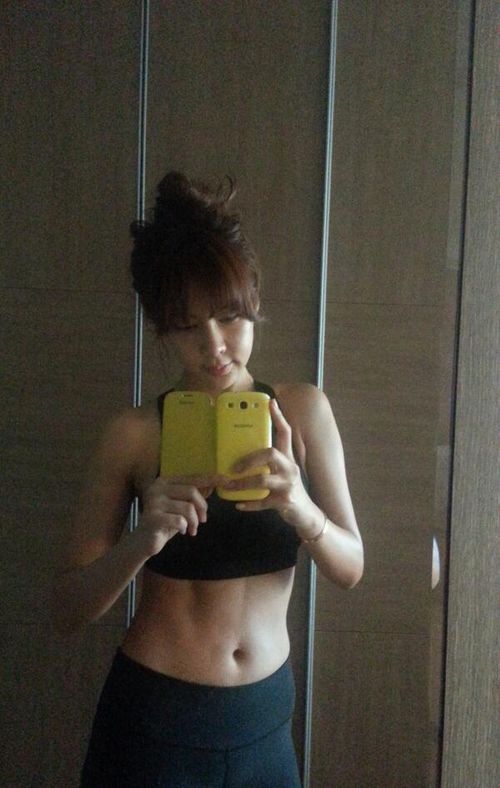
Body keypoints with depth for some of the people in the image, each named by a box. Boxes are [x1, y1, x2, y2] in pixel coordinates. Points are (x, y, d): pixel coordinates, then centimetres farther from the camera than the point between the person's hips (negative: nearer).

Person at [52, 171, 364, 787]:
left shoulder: (302, 410, -5)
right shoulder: (134, 434, -11)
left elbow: (350, 568, -5)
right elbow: (69, 609, -9)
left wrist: (298, 506, -25)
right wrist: (141, 542, -28)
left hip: (266, 717, 3)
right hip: (153, 719, -2)